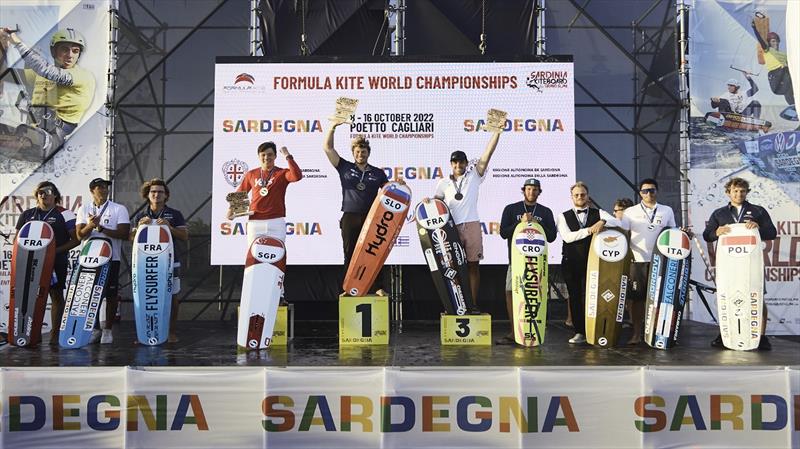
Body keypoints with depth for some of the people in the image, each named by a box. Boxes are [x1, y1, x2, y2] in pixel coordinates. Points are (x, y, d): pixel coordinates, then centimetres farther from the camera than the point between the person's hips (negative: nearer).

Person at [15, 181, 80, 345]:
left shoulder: (64, 214, 1)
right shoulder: (27, 215, 14)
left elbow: (76, 240, -1)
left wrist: (57, 250, -12)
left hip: (57, 262, -4)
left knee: (56, 296, 0)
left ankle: (55, 333, 5)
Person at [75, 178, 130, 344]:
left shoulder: (119, 209, 2)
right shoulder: (84, 209, 10)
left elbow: (124, 234, -9)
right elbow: (80, 235, 0)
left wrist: (101, 228, -14)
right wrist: (90, 226, -20)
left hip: (111, 257, -2)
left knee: (111, 294, 1)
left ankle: (108, 330, 11)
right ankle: (94, 329, 18)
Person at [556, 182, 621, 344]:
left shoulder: (598, 213, 10)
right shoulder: (564, 216, 7)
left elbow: (618, 222, -5)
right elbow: (567, 237, -9)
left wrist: (603, 221, -24)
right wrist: (588, 230, -18)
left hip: (593, 261, 0)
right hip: (571, 262, 1)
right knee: (575, 297, 4)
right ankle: (580, 332, 13)